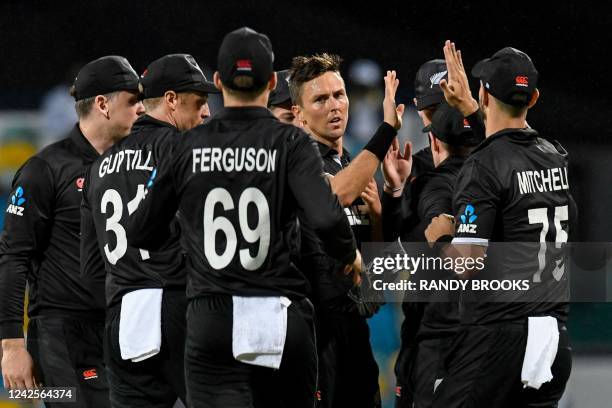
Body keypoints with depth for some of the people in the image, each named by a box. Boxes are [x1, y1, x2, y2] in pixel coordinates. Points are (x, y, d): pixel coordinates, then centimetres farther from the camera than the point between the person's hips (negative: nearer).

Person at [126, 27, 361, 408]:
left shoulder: (190, 146, 4)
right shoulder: (289, 142, -3)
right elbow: (326, 216, -18)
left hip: (210, 321, 1)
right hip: (279, 319, -1)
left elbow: (140, 233, 8)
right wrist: (350, 254, 3)